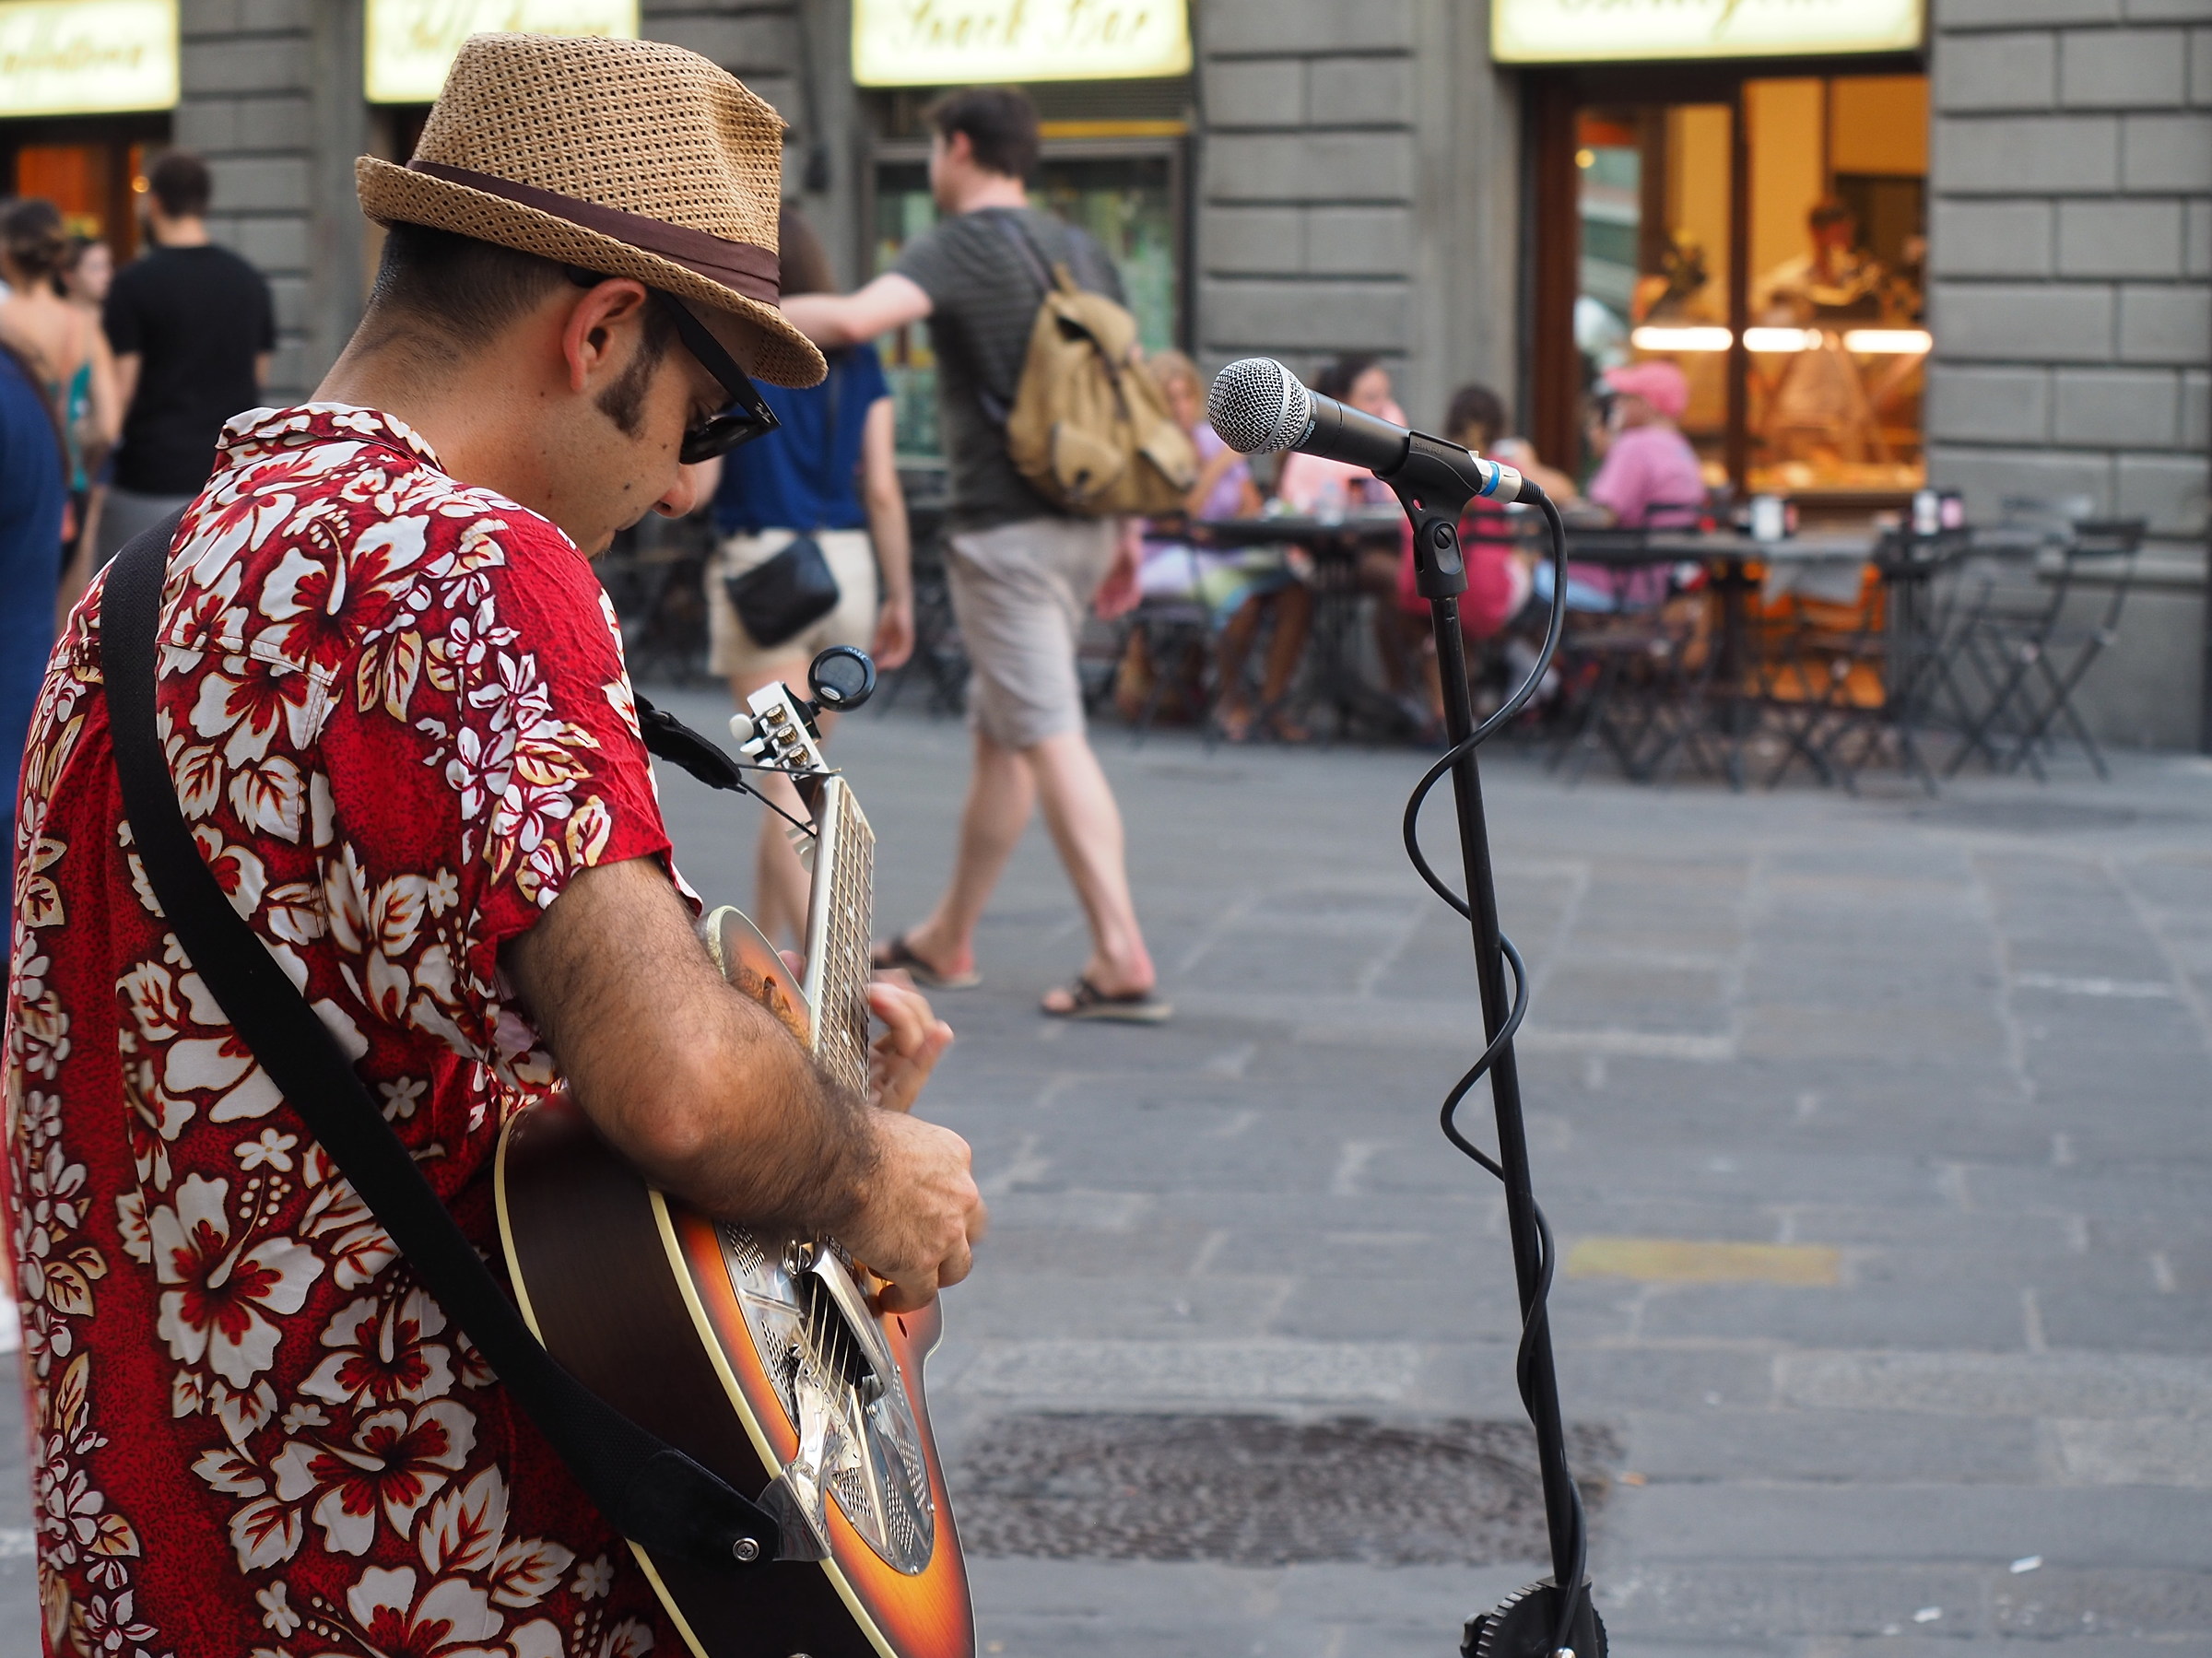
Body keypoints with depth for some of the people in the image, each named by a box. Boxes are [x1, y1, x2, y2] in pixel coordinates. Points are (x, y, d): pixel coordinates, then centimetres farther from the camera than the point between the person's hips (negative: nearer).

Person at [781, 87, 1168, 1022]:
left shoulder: (960, 246, -9)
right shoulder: (1082, 253, 15)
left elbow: (855, 318, -26)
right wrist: (1125, 532, 20)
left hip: (1006, 530, -8)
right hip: (1082, 522, 8)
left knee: (1050, 739, -8)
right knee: (999, 736, 16)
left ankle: (1122, 960, -13)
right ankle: (946, 942, 27)